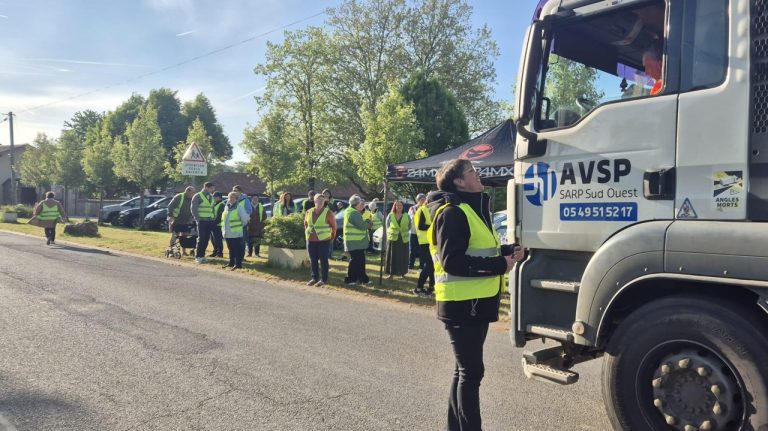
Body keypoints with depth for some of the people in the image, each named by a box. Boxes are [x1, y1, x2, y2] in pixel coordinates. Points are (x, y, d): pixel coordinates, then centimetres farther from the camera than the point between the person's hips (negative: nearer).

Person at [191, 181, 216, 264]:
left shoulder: (211, 197, 15)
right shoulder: (197, 196, -5)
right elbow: (193, 208, -7)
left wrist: (214, 218, 9)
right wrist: (198, 218, -12)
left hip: (210, 221, 6)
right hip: (202, 221, -6)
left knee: (206, 239, 5)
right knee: (201, 239, -6)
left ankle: (202, 255, 14)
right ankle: (198, 256, 0)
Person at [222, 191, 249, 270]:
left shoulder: (239, 207, -11)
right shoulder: (226, 206, 12)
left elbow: (244, 219, -12)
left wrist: (241, 226, 1)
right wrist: (224, 228, 19)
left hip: (236, 233, -7)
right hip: (228, 233, 7)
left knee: (237, 250, -3)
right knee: (231, 249, 17)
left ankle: (238, 264, 1)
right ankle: (231, 263, 26)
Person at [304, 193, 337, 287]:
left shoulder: (328, 212, -6)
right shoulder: (309, 212, 7)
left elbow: (333, 225, 1)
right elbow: (306, 224, 21)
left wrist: (332, 236, 6)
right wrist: (307, 234, 19)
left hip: (324, 241, -5)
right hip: (311, 240, 5)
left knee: (323, 260, 1)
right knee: (313, 260, 11)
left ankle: (323, 279, 8)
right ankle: (314, 278, 23)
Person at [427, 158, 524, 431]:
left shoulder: (473, 209, 16)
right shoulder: (452, 213, -17)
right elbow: (452, 261, -24)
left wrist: (507, 251, 6)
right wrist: (499, 265, -21)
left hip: (475, 302, 10)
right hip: (462, 304, -10)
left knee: (465, 369, 18)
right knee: (471, 371, -2)